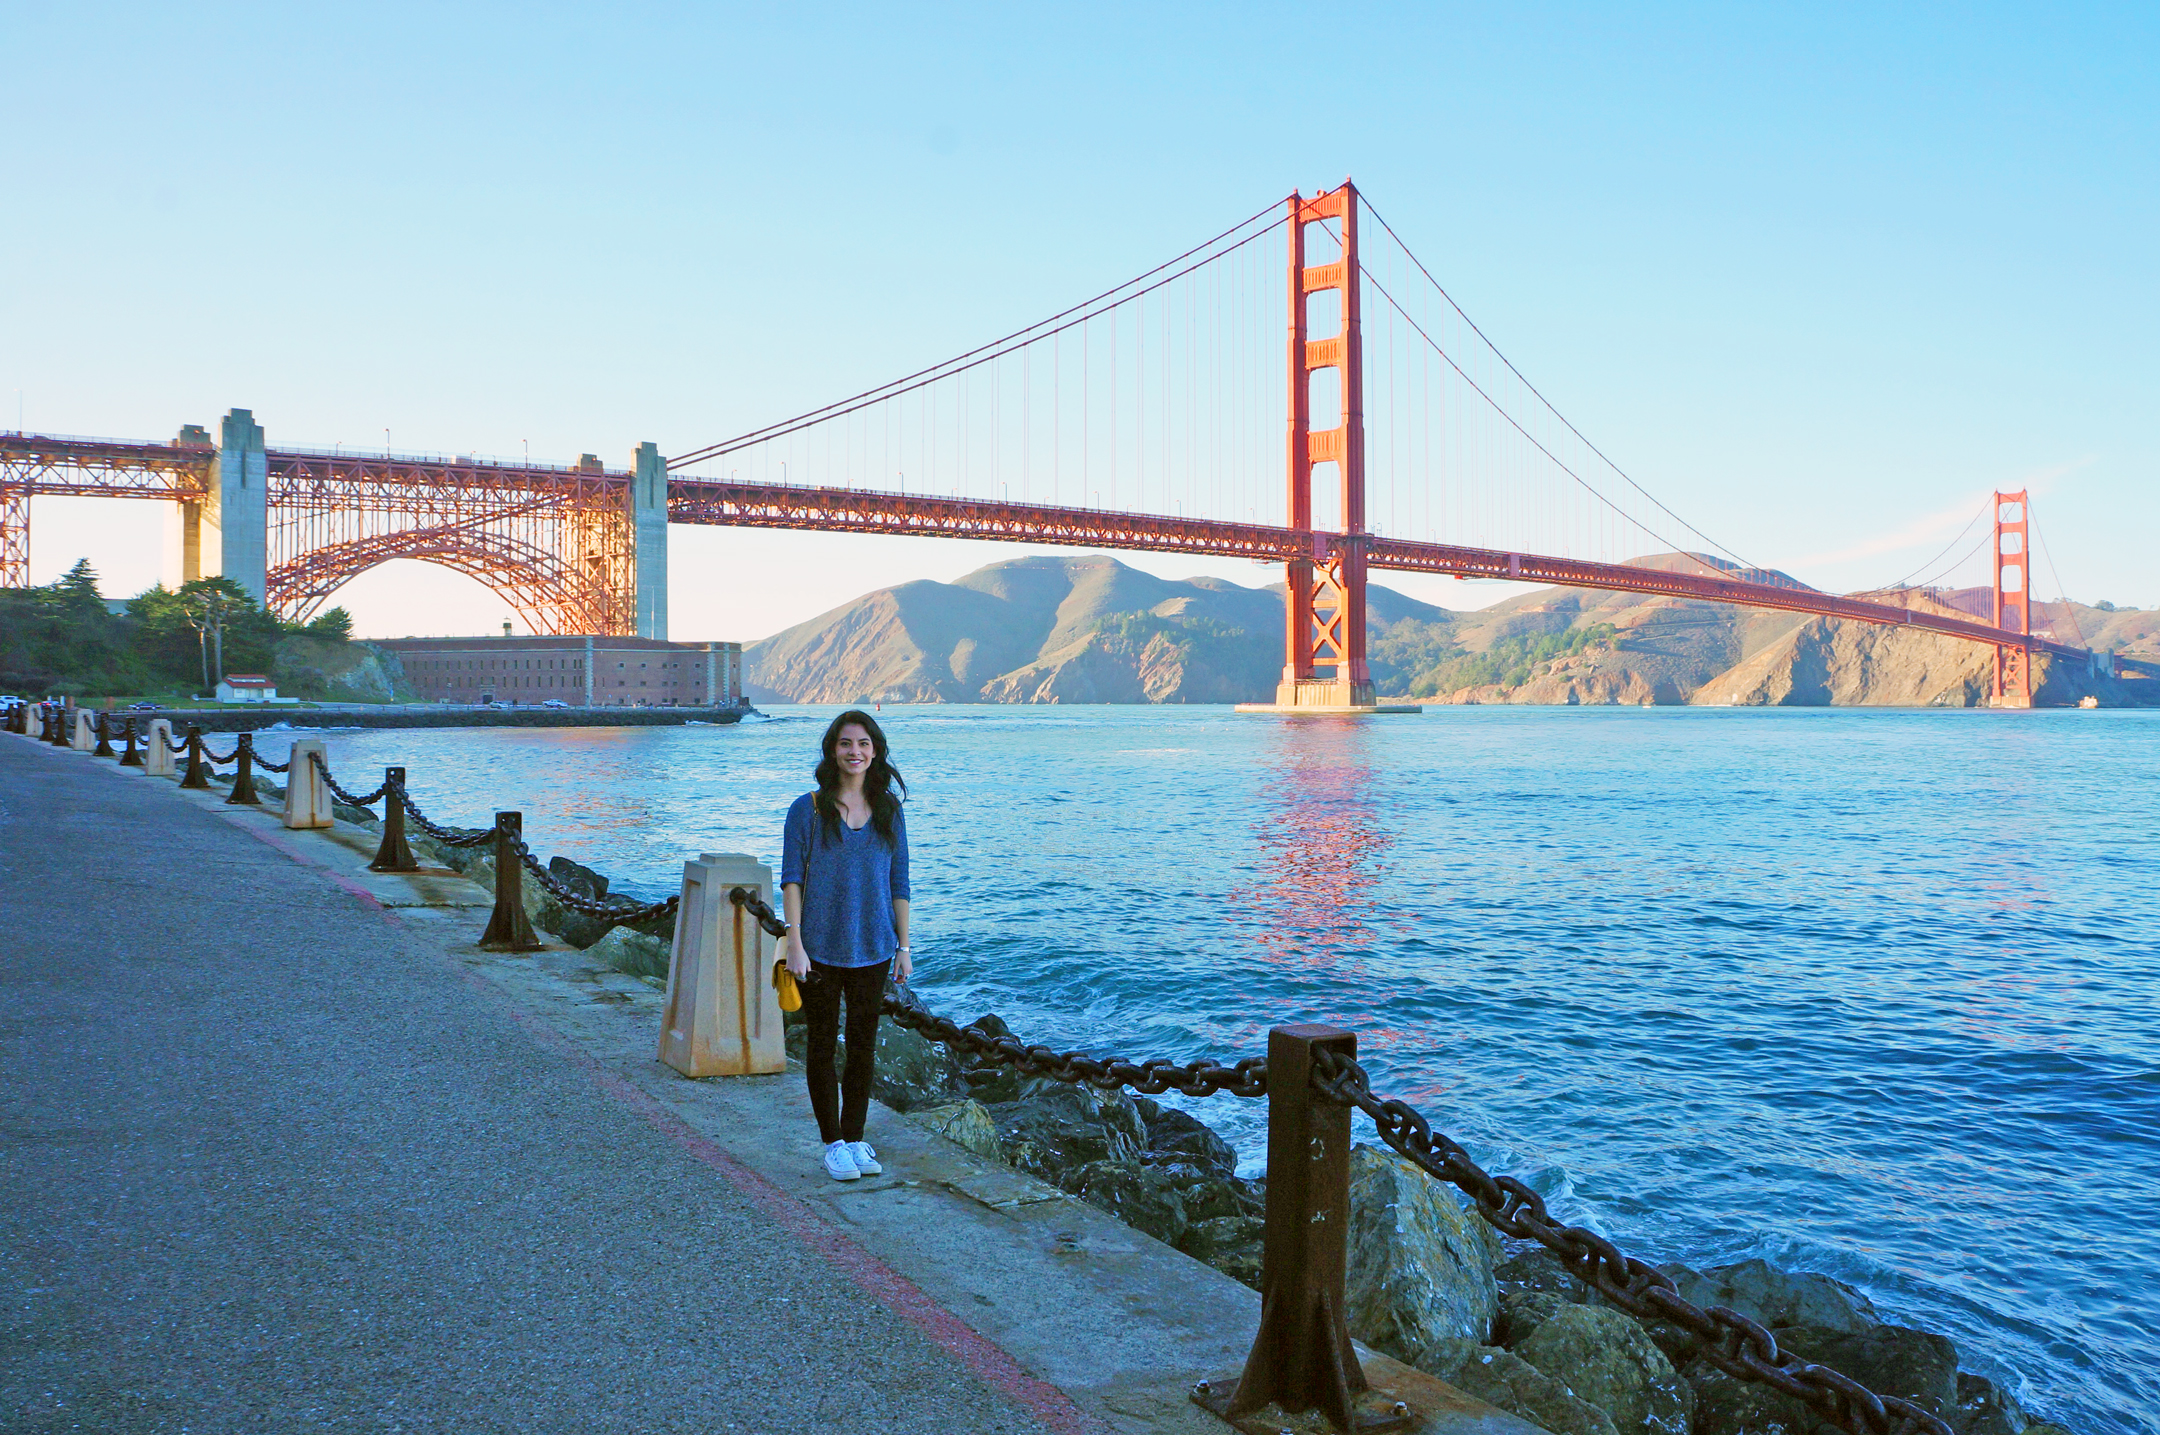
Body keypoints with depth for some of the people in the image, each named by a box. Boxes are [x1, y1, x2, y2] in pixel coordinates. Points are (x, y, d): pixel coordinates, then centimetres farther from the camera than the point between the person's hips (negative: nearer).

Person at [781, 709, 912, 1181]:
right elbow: (791, 879, -5)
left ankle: (856, 1139, 22)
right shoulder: (808, 809, -4)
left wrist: (903, 948, 6)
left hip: (871, 948, 2)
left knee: (864, 1045, 9)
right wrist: (794, 944, -11)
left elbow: (899, 883, 7)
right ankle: (833, 1143, 18)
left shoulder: (889, 810, 4)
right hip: (820, 947, -2)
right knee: (823, 1045, 6)